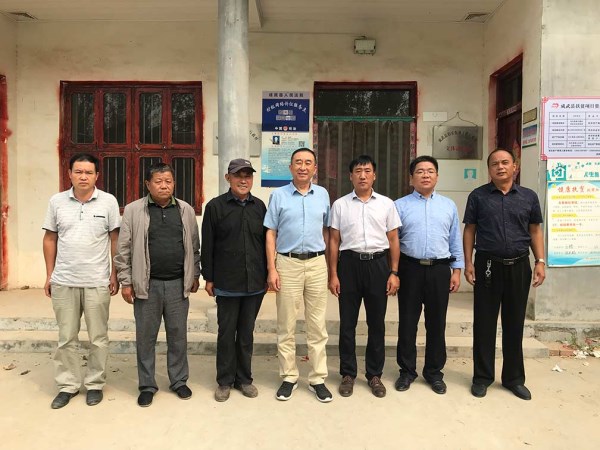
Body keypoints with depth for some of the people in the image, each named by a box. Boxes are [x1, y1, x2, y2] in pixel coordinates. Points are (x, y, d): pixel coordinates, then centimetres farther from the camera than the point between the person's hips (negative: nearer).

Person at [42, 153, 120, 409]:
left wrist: (115, 275, -3)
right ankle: (68, 385, 27)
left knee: (98, 338, 9)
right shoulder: (57, 202, 2)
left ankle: (95, 384, 24)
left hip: (97, 282, -2)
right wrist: (49, 275, 6)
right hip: (63, 282, 2)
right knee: (66, 338, 13)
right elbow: (49, 239, 8)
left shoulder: (108, 202, -4)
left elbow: (115, 240, 0)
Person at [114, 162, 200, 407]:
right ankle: (147, 385, 24)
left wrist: (195, 276, 8)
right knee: (145, 337, 9)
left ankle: (179, 381, 27)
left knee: (178, 335, 11)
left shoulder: (186, 210, 5)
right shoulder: (133, 210, -2)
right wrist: (126, 282, -3)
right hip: (147, 284, -1)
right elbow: (123, 249, -1)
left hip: (178, 284, 2)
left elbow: (194, 246, 9)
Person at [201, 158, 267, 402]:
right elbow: (207, 245, -1)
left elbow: (266, 242, 10)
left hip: (255, 283, 3)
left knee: (247, 333, 13)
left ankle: (244, 378, 28)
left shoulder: (259, 206, 6)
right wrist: (208, 278, -3)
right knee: (227, 333, 9)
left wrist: (268, 274, 9)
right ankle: (224, 381, 24)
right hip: (227, 283, -2)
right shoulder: (215, 206, -2)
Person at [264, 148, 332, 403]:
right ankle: (288, 377, 21)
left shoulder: (323, 195, 8)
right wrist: (271, 269, -6)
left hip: (317, 263, 2)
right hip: (287, 263, -1)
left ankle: (318, 378, 19)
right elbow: (271, 234, 1)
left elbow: (326, 231, 12)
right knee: (286, 325, 7)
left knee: (317, 325, 7)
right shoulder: (278, 195, 2)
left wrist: (330, 264, 7)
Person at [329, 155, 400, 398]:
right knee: (347, 322, 7)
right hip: (349, 263, 0)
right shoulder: (340, 205, 3)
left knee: (377, 323, 9)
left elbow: (393, 241, 6)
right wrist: (333, 275, -1)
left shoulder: (386, 204, 5)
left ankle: (375, 374, 25)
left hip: (378, 263, 1)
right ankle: (348, 374, 22)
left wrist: (394, 273, 0)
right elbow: (334, 241, 3)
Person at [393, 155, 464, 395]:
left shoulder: (449, 206, 10)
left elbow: (455, 240, 10)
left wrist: (457, 270, 5)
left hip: (440, 270, 2)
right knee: (407, 322, 6)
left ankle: (434, 372, 26)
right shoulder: (400, 206, 3)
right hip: (410, 269, -1)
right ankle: (407, 371, 23)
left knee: (436, 323, 10)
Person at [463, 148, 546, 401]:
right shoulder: (478, 196, 2)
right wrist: (468, 263, -4)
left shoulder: (529, 197, 7)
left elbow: (535, 231, 9)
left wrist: (540, 262, 0)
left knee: (514, 324, 11)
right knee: (484, 323, 6)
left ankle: (514, 378, 26)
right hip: (487, 266, -1)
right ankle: (482, 377, 20)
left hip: (519, 266, 2)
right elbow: (470, 230, 2)